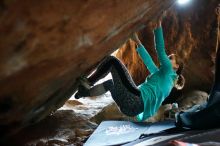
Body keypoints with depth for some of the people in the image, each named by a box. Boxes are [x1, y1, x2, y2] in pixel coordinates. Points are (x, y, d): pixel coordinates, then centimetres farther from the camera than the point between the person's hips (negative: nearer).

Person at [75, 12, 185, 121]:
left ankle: (88, 82, 0)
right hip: (132, 107, 9)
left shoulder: (168, 70, 9)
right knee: (110, 83, 34)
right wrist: (138, 42, 42)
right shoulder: (162, 75, 32)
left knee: (112, 61, -5)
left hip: (135, 100, -9)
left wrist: (158, 25, -3)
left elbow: (160, 50, -3)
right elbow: (148, 61, 39)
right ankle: (85, 91, 25)